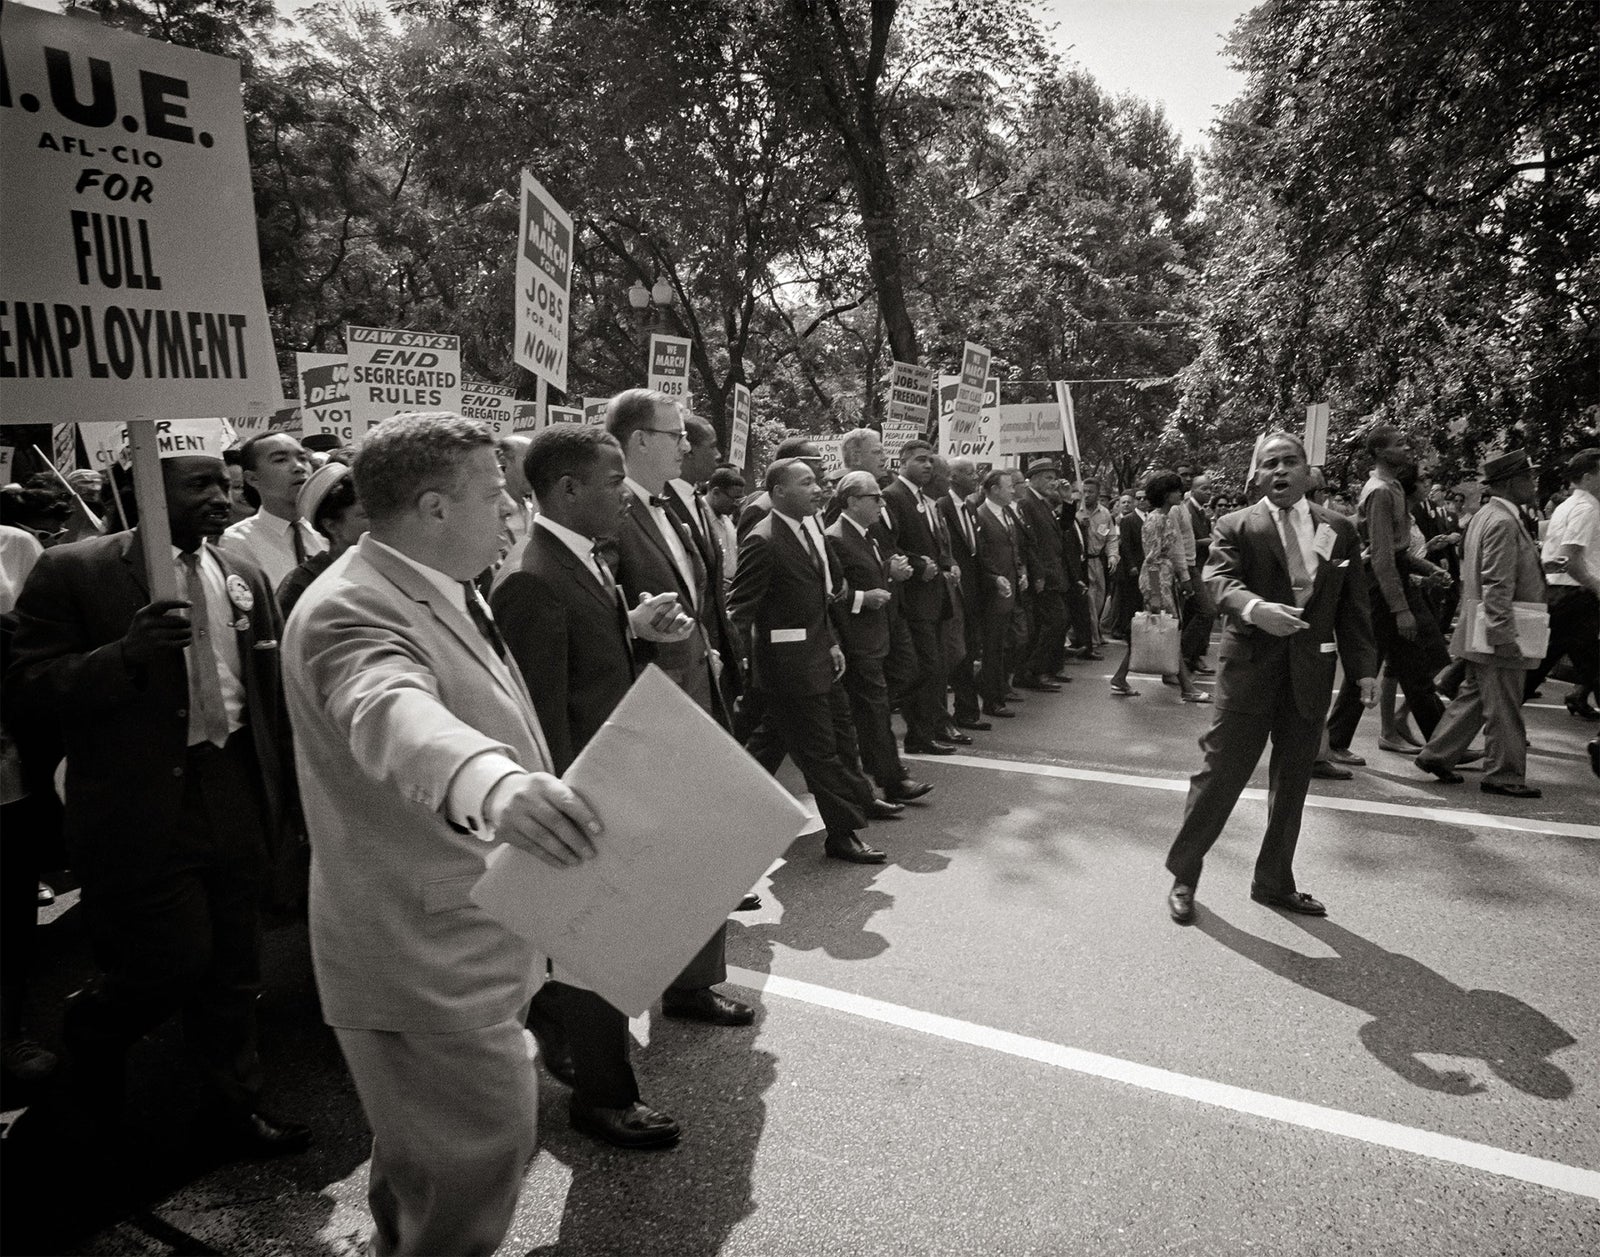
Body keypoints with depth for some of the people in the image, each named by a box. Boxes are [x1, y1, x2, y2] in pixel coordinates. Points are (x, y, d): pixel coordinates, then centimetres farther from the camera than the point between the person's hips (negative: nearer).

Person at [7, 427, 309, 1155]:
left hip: (233, 802, 5)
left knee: (231, 974, 13)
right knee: (175, 959, 0)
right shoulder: (74, 572, -6)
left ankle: (235, 1106, 32)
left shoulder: (244, 578, 8)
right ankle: (92, 1033, 34)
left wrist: (278, 797, 10)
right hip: (141, 811, -4)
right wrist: (128, 653, -26)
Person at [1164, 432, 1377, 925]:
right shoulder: (1235, 527, -1)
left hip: (1311, 676, 4)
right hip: (1250, 669, -4)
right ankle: (1182, 877, 14)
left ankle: (1274, 881, 30)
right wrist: (1254, 608, -37)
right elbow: (1219, 580, -17)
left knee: (1292, 784, 13)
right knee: (1219, 776, 0)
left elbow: (1352, 607, 9)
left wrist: (1364, 667, 1)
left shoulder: (1338, 530, 9)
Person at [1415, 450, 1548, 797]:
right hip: (1499, 635, -10)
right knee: (1503, 707, 1)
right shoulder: (1503, 523, -18)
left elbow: (1475, 575, 21)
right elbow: (1498, 585, -22)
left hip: (1480, 633, 10)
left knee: (1474, 697, 17)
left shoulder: (1485, 515, 13)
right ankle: (1503, 775, 11)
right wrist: (1504, 635, -22)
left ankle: (1437, 755, 22)